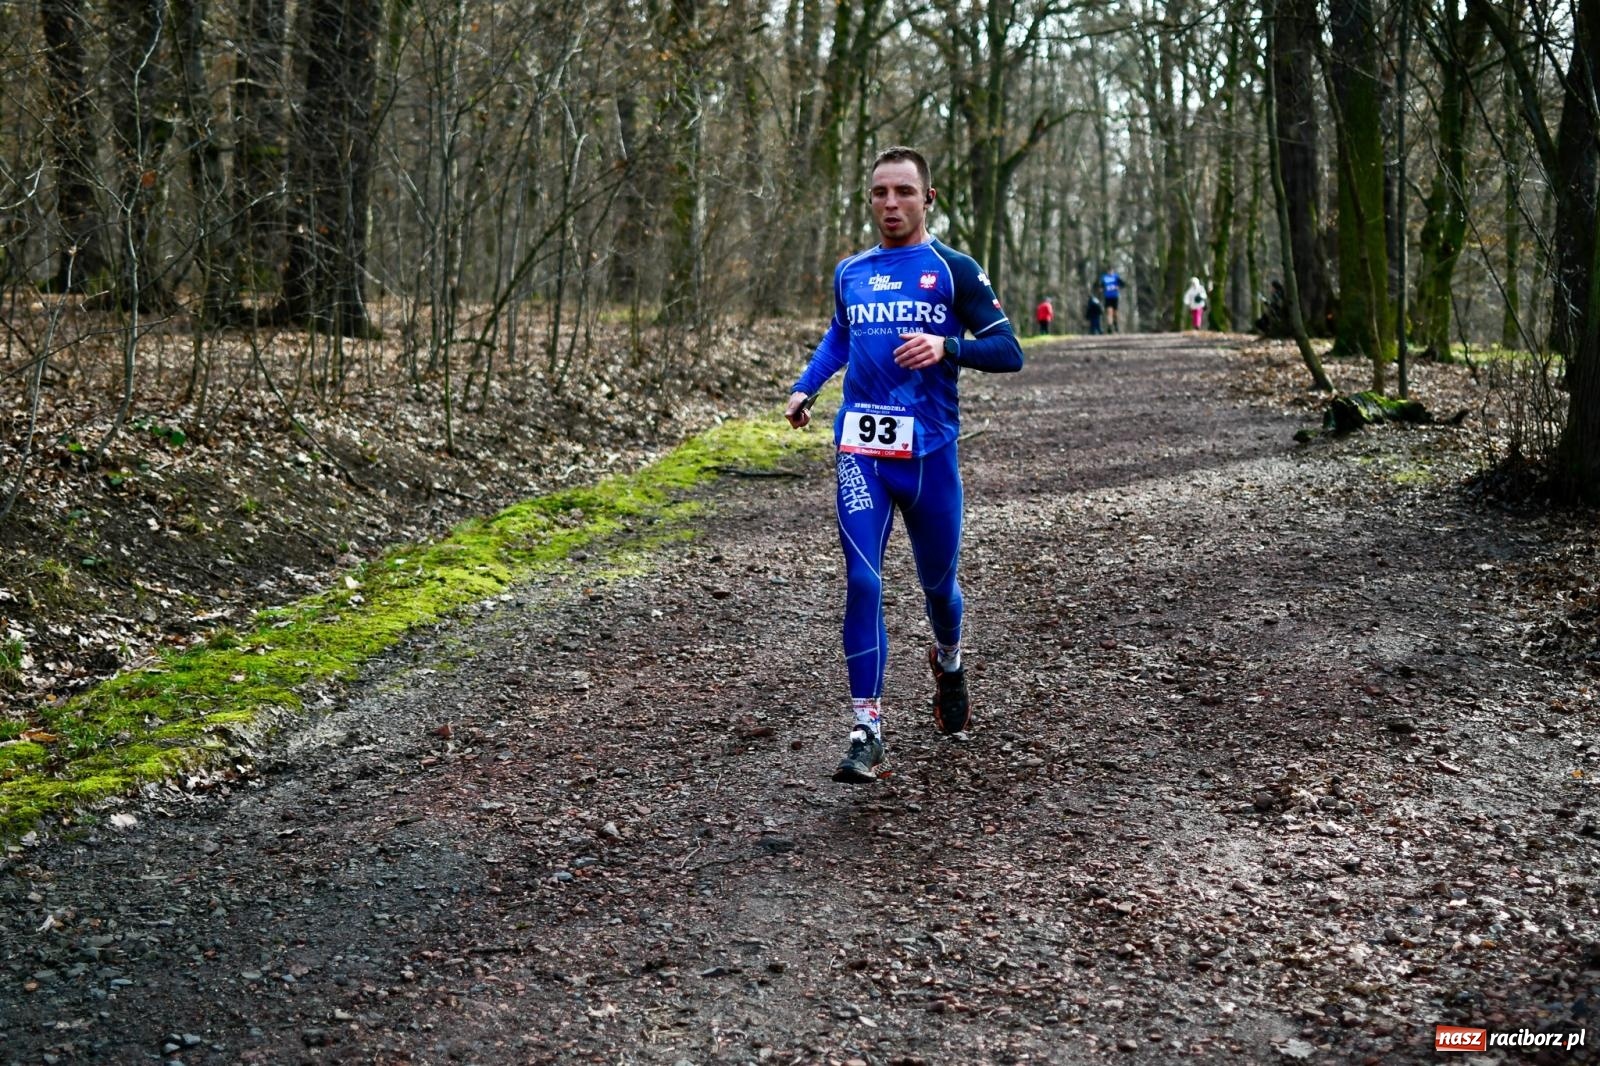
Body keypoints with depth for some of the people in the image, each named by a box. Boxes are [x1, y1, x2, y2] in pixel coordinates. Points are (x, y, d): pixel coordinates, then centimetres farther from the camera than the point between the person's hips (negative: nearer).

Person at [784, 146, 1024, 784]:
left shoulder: (953, 270, -1)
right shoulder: (849, 273, 12)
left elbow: (1008, 351, -5)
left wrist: (946, 348, -21)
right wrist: (805, 388, 18)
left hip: (929, 450, -2)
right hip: (860, 449, 2)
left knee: (937, 583, 13)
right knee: (862, 582, -9)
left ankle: (948, 663, 47)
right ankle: (867, 731, -6)